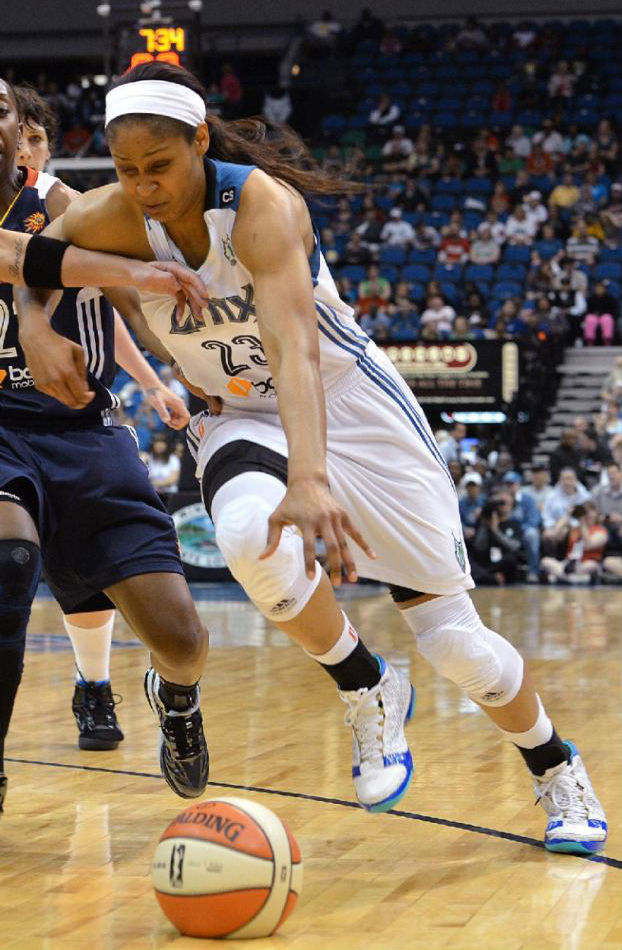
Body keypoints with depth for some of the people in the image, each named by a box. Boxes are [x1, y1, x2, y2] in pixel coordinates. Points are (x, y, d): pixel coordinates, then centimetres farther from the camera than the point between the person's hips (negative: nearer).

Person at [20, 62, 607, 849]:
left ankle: (558, 775, 25)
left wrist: (310, 478, -59)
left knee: (455, 642, -4)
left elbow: (294, 348, -44)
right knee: (250, 536, -35)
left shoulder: (261, 204, -30)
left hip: (348, 402, -3)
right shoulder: (115, 218, -15)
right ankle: (367, 694, -10)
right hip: (242, 420, 4)